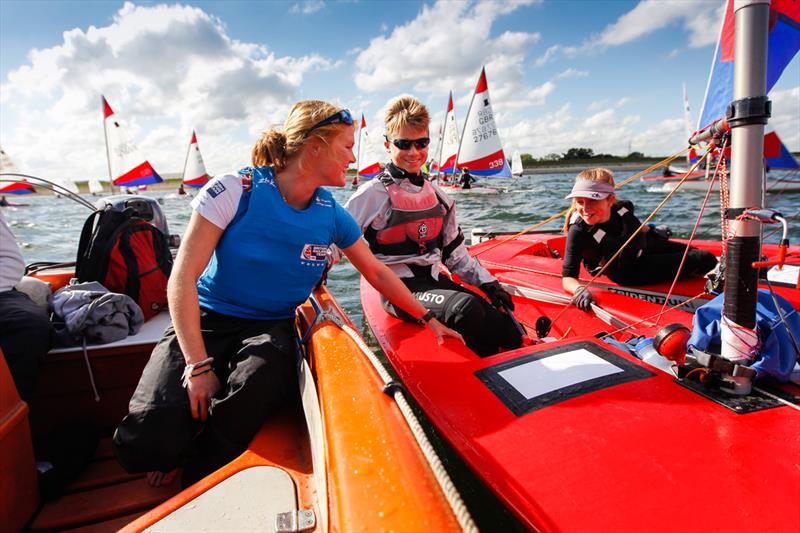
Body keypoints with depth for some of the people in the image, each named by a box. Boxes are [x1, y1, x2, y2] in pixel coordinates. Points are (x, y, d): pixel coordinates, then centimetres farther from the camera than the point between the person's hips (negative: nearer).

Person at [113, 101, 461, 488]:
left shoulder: (332, 214, -1)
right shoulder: (237, 190, -14)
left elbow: (376, 272, 11)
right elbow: (182, 279, -14)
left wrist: (427, 319, 11)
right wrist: (198, 365, -21)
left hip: (271, 327, 3)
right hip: (205, 321, -2)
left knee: (255, 381, -33)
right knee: (149, 439, -26)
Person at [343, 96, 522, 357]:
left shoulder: (438, 196, 13)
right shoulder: (374, 194, -6)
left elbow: (455, 253, 16)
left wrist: (487, 282, 8)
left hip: (436, 280, 6)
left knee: (512, 337, -10)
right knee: (467, 307, -33)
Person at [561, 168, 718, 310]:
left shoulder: (623, 207, -23)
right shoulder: (579, 232, -38)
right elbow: (568, 277, -36)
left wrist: (652, 230, 19)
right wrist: (579, 289, -56)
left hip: (644, 245, 5)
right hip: (631, 274, -5)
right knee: (705, 260, -5)